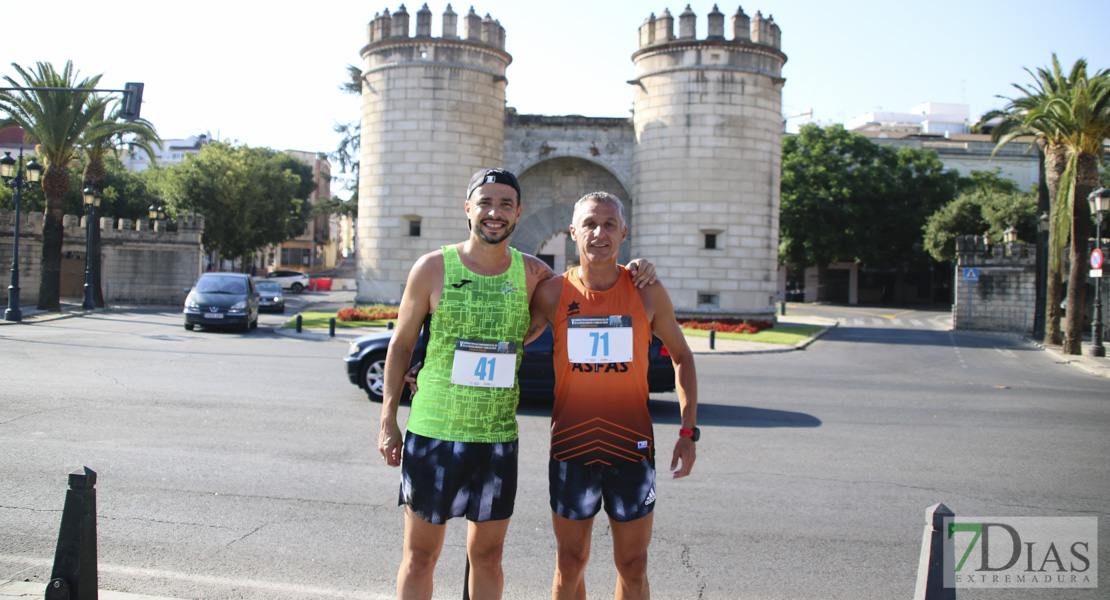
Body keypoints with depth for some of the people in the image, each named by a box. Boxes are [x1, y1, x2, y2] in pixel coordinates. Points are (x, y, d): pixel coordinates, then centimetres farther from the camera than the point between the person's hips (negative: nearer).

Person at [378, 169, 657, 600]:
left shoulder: (531, 273, 2)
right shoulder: (433, 268, -3)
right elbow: (401, 345, 4)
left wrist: (630, 273, 1)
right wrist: (388, 419, 0)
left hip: (498, 437, 2)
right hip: (432, 432, -2)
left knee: (487, 557, 14)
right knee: (420, 556, 9)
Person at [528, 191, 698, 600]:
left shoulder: (647, 293, -3)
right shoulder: (553, 293, -4)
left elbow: (681, 356, 9)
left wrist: (688, 432, 1)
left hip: (631, 448, 0)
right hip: (570, 447, 0)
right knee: (570, 564, 12)